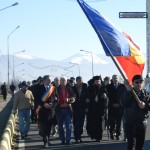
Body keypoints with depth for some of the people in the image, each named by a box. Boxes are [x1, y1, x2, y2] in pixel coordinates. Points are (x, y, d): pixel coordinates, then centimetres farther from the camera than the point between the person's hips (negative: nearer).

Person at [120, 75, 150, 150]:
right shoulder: (128, 94, -1)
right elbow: (123, 104, -19)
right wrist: (129, 92, -26)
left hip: (142, 122, 3)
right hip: (129, 122, -3)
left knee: (140, 144, 8)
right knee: (131, 143, -6)